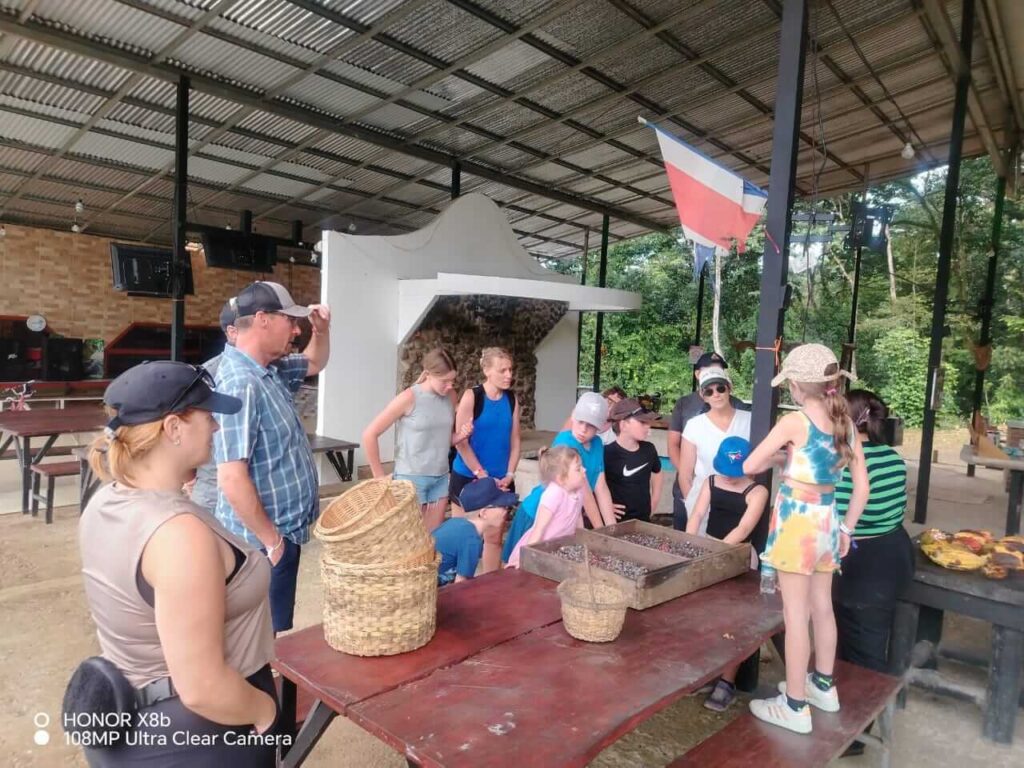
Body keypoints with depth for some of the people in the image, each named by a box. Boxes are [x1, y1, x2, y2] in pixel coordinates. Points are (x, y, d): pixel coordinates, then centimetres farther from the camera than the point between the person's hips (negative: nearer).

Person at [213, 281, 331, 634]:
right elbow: (232, 478, -28)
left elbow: (315, 363, 26)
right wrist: (272, 540, -20)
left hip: (283, 530, 9)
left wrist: (321, 330, 5)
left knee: (277, 634, 22)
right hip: (264, 542, -9)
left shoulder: (271, 371, 4)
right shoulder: (240, 383, -24)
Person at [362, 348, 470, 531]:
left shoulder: (450, 397, 2)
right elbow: (369, 435, -12)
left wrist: (462, 435, -7)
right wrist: (380, 476, -8)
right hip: (411, 478, -5)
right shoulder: (409, 398, -14)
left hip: (441, 478, 5)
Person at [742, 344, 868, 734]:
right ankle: (823, 685, 38)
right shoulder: (846, 424, 3)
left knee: (795, 614, 2)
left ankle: (795, 707, 12)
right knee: (822, 607, 21)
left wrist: (778, 454, 8)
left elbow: (750, 467, -10)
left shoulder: (793, 422, -15)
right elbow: (861, 487, 7)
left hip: (797, 521, -7)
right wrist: (846, 529, 16)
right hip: (826, 521, 7)